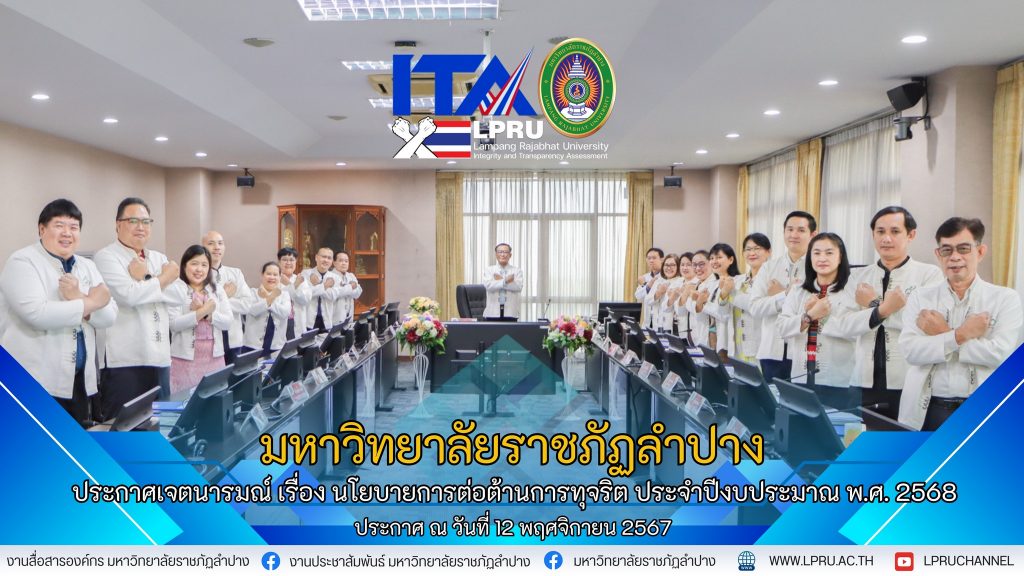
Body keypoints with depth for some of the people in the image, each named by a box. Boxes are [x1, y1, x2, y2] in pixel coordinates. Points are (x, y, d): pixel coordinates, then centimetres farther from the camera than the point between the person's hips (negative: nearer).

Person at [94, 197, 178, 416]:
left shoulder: (159, 258, 16)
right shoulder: (106, 257, -3)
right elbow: (129, 295, -19)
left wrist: (145, 279, -10)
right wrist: (163, 278, -4)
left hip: (159, 358, 6)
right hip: (124, 360, -6)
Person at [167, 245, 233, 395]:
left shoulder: (217, 290, 12)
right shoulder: (174, 289, -1)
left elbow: (227, 322, 3)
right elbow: (174, 324, -12)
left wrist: (208, 313, -13)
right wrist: (202, 311, -18)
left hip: (214, 356, 4)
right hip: (185, 357, -4)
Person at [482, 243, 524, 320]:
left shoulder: (516, 270, 9)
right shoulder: (489, 270, 10)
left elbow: (519, 287, -9)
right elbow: (488, 285, -10)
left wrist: (500, 280, -8)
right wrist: (505, 281, -14)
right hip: (492, 313, 0)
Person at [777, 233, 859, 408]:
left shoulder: (851, 291, -3)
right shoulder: (798, 291, 12)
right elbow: (782, 328, 1)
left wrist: (825, 313, -12)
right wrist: (809, 315, -13)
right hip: (801, 378, 4)